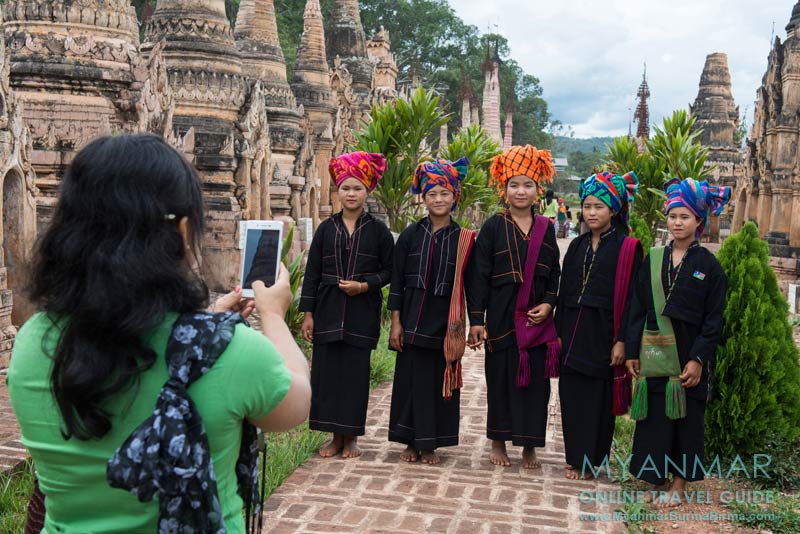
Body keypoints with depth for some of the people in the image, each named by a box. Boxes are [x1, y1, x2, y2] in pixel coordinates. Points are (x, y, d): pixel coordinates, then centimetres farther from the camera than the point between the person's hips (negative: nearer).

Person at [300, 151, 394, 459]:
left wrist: (364, 285, -12)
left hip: (362, 312, -2)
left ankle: (351, 437, 16)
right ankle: (336, 436, 17)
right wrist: (308, 313, 1)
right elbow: (312, 272, 5)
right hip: (328, 311, 2)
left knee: (356, 372, 2)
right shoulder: (326, 228, 6)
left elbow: (389, 270, 4)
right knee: (327, 370, 3)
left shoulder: (378, 230, 2)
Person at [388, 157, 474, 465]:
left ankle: (430, 444, 20)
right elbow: (397, 281, 2)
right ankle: (411, 442, 20)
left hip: (446, 320, 0)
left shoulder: (464, 239, 1)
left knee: (441, 379, 6)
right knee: (412, 378, 5)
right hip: (413, 317, 0)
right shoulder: (410, 235, 1)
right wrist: (396, 322, -2)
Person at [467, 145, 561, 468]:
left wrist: (549, 303, -4)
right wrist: (477, 319, -9)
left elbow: (555, 273, 12)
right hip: (501, 317, -2)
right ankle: (498, 442, 23)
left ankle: (529, 446, 20)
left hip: (537, 320, 3)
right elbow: (479, 275, -4)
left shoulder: (546, 229, 7)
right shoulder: (493, 227, -2)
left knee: (535, 379, 6)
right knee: (500, 378, 6)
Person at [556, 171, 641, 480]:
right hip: (574, 330, 5)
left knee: (597, 398, 3)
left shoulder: (627, 248, -5)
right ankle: (576, 457, 22)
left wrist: (622, 340, -13)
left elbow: (631, 297, -8)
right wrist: (559, 331, 11)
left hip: (603, 332, -5)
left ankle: (591, 459, 16)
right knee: (571, 394, 8)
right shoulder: (577, 246, 12)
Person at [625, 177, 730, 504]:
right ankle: (655, 474, 21)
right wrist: (631, 351, 2)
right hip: (654, 351, 3)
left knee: (686, 416, 7)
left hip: (688, 353, -2)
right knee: (653, 414, 6)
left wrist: (698, 359, -13)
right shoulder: (653, 259, 5)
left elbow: (714, 318, -6)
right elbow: (638, 307, 6)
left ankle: (679, 481, 19)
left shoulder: (708, 265, -3)